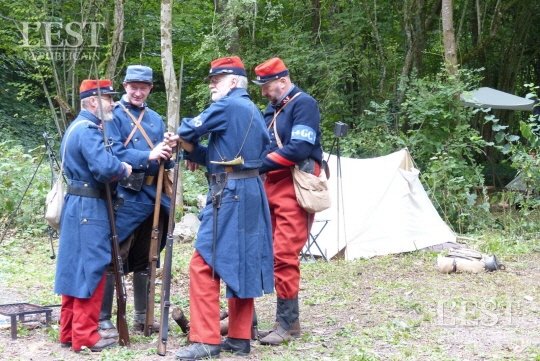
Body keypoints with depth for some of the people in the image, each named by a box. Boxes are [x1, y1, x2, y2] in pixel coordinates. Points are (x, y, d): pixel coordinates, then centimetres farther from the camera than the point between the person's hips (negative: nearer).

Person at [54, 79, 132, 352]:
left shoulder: (76, 127, 16)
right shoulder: (88, 130, -17)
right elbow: (105, 167, -30)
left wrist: (117, 168, 5)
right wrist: (124, 170, -11)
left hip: (76, 206, 10)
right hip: (89, 208, -10)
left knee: (75, 268, 13)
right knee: (90, 269, -5)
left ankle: (69, 332, 19)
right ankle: (85, 335, -1)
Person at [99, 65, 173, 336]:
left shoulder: (156, 119, 15)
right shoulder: (114, 115, -2)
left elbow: (166, 160, 12)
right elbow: (114, 152, -15)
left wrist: (166, 154, -11)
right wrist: (148, 156, -26)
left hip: (153, 195, 6)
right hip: (126, 195, -6)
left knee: (146, 261, 14)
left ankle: (143, 316, 23)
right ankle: (103, 319, -2)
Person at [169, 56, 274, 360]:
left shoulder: (226, 105, -9)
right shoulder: (254, 112, 19)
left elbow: (188, 129, -5)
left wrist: (179, 135, 18)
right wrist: (189, 148, 6)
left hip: (229, 194, -9)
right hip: (252, 192, 10)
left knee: (204, 264, -6)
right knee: (242, 263, 12)